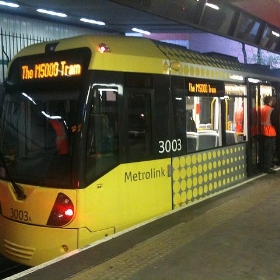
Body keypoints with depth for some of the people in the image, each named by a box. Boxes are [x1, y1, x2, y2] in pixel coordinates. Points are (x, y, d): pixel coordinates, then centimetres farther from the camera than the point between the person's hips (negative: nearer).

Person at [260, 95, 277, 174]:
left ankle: (264, 167, 24)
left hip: (262, 132, 7)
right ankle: (267, 168, 1)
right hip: (270, 133, -7)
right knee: (269, 151, 0)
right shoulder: (271, 110, -15)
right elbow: (274, 122, -15)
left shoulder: (261, 109, 5)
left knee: (264, 150, 16)